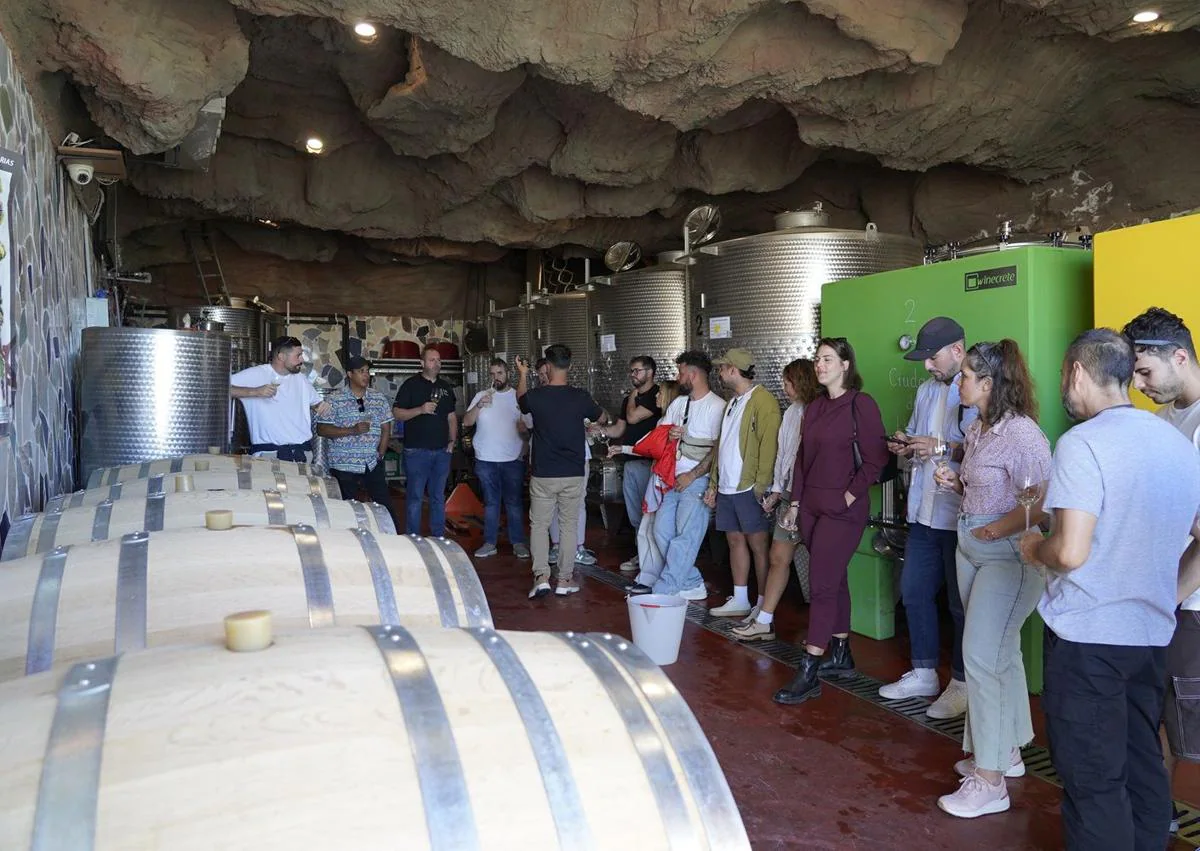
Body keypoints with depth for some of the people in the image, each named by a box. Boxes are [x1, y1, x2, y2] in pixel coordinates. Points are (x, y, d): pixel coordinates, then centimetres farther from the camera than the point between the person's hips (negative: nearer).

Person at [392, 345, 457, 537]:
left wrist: (452, 440, 8)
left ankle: (439, 538, 18)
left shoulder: (446, 387, 14)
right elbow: (397, 413, -6)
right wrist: (420, 409, -20)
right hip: (417, 450, -5)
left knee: (438, 497, 10)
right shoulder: (411, 385, -1)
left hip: (442, 451, 5)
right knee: (415, 496, -1)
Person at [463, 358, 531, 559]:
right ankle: (490, 543, 16)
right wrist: (479, 405, -17)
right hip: (486, 459, 2)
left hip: (513, 459, -2)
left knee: (514, 502, 4)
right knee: (490, 502, 10)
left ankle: (518, 542, 12)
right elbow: (467, 422, -1)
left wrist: (523, 428, -20)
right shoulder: (481, 396, 6)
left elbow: (527, 428, 3)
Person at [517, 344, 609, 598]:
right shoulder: (580, 397, -8)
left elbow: (521, 400, 17)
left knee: (539, 525, 11)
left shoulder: (536, 395, -10)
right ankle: (565, 580, 14)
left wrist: (522, 375, 33)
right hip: (573, 474, 1)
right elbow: (602, 419, 11)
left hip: (543, 475, -1)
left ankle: (541, 577, 1)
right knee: (569, 525, 11)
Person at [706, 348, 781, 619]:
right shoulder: (732, 402, 18)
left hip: (749, 488, -8)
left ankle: (763, 605, 7)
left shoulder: (762, 400, -10)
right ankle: (739, 601, 21)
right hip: (727, 487, 8)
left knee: (757, 544, -1)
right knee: (735, 540, 12)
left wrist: (761, 487, -20)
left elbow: (768, 446, -17)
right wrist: (714, 484, 17)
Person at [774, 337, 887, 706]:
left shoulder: (861, 405, -9)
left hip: (843, 509, -7)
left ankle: (808, 673, -4)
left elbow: (876, 458, -11)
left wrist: (850, 495, -13)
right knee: (834, 580, 15)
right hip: (811, 506, 7)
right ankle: (841, 655, 27)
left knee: (822, 585, -8)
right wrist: (795, 502, 12)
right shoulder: (814, 407, 12)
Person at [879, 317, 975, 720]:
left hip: (961, 516, -8)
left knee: (961, 603, 5)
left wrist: (943, 447, -23)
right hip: (924, 512, 8)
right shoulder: (926, 390, 14)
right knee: (913, 591, 14)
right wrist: (906, 445, 3)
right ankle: (924, 673, 30)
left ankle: (961, 684, 21)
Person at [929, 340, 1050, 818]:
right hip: (971, 550, 9)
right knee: (1001, 654, 18)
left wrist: (993, 531, -17)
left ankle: (989, 782, 3)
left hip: (1007, 557, -9)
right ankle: (1007, 753, 33)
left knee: (982, 657, -8)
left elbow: (1038, 506, -26)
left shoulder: (1021, 434, -19)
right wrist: (954, 482, 3)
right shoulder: (978, 430, 10)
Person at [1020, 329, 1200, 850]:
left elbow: (1071, 552, -24)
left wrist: (1034, 549, -4)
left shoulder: (1082, 443, -17)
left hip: (1087, 635, -7)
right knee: (1142, 765, 20)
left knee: (1093, 779, 4)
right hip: (1152, 632, 8)